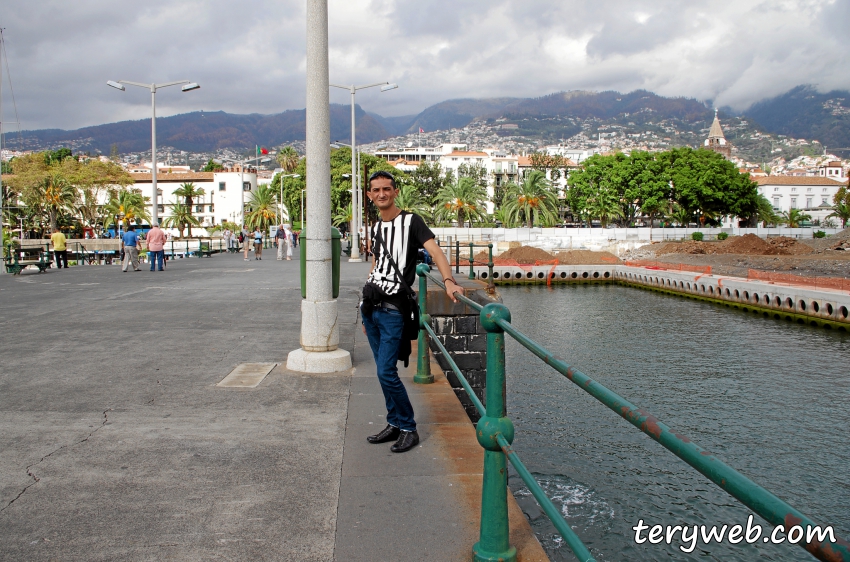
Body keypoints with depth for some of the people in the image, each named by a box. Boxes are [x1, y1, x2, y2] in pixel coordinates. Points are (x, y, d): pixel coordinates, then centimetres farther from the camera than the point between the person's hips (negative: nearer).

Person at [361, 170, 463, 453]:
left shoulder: (411, 221, -6)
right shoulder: (376, 228, 15)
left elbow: (434, 250, -18)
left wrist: (448, 280, -37)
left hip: (392, 308, -7)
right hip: (370, 306, 7)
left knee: (386, 372, -10)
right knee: (383, 370, 11)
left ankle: (408, 429, 5)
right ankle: (394, 424, 23)